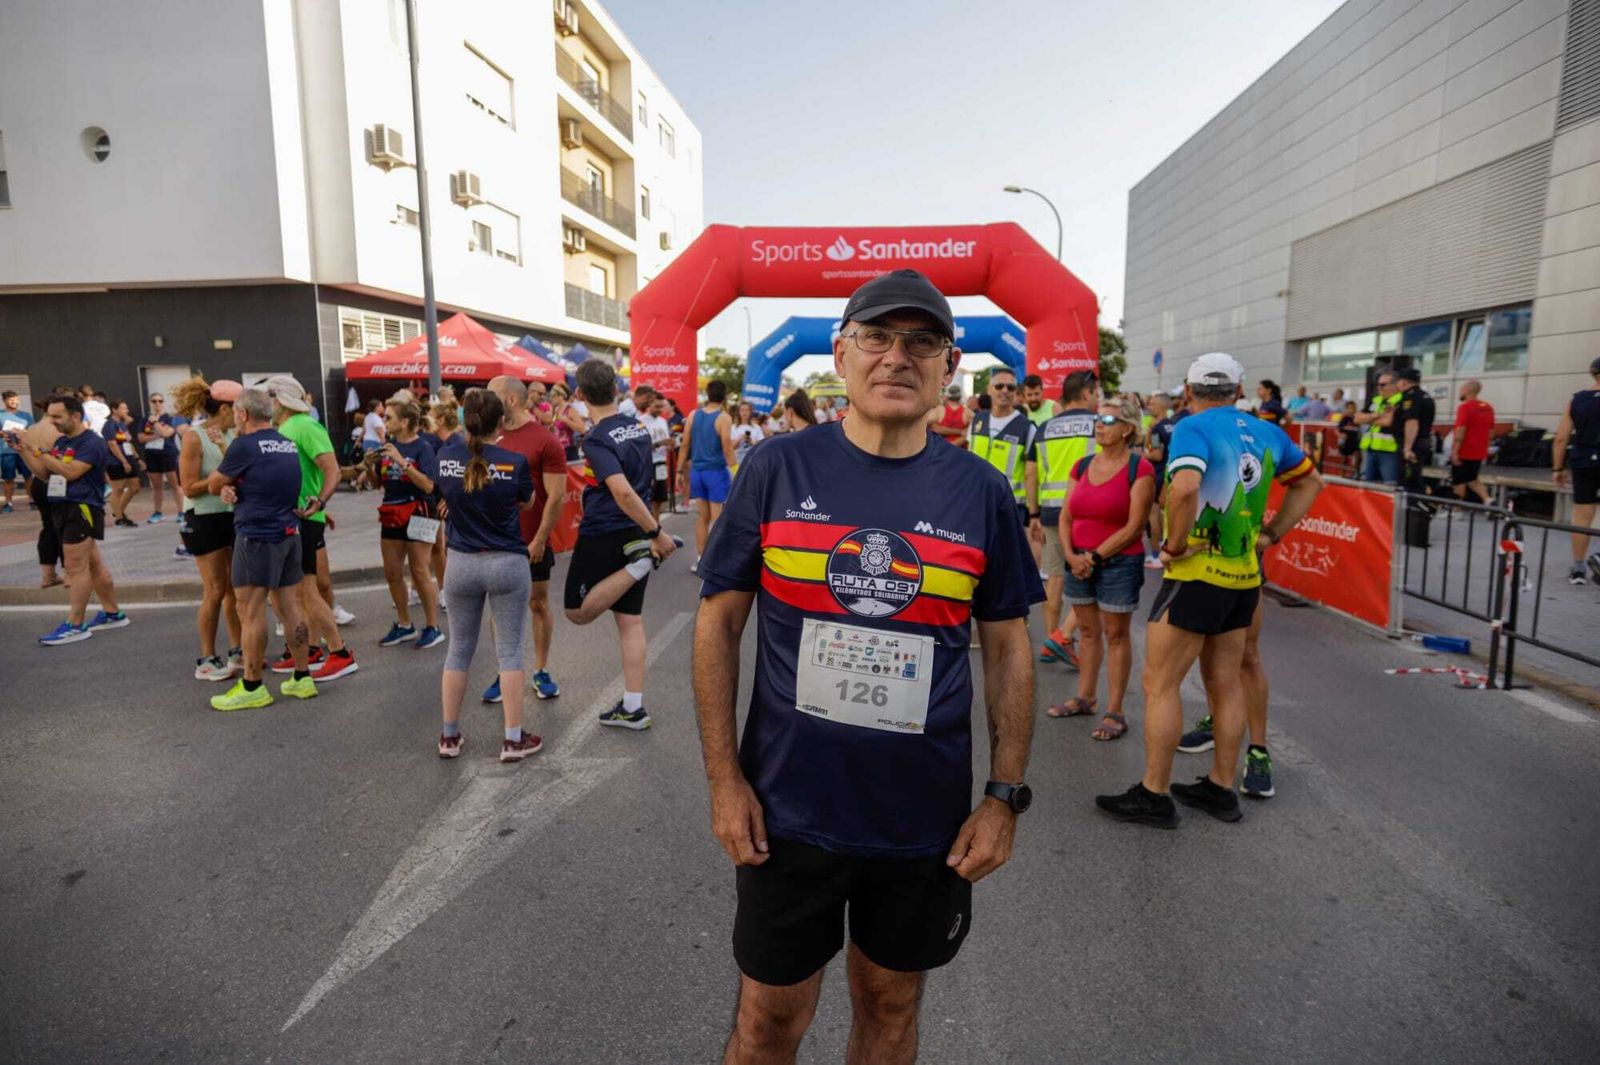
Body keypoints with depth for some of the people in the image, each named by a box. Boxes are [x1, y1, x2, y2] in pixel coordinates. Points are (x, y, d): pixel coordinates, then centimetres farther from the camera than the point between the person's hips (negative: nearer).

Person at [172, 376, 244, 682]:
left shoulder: (234, 435, 4)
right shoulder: (194, 439, -13)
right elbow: (189, 488, -15)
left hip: (235, 517, 6)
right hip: (206, 521, -6)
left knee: (236, 587, 11)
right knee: (215, 591, -1)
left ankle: (237, 651, 23)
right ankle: (207, 660, 12)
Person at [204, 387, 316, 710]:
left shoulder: (244, 445, -11)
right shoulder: (289, 445, 11)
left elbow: (212, 485, 1)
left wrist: (225, 486, 22)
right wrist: (230, 488, 0)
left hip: (257, 535, -7)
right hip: (289, 532, 8)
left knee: (251, 612, 0)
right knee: (289, 605, 11)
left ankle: (252, 687, 7)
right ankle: (302, 678, 15)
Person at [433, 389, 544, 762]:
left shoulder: (446, 456, -3)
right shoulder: (515, 462, -12)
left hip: (461, 563, 3)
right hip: (507, 563, -3)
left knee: (459, 650, 15)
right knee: (510, 651, 5)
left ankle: (449, 736, 23)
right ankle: (513, 739, 10)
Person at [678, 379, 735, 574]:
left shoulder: (693, 415, 4)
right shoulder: (724, 418, -10)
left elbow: (685, 445, 6)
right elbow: (727, 449, -13)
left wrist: (680, 470, 12)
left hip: (697, 470, 5)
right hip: (717, 471, -5)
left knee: (702, 517, 13)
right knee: (716, 518, 2)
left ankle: (700, 560, 17)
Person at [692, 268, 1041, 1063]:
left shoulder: (980, 492, -4)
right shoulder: (777, 469, -8)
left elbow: (1008, 647, 3)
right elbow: (718, 622, -4)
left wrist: (1005, 795, -1)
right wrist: (724, 780, -7)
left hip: (926, 817, 2)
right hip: (788, 810, -1)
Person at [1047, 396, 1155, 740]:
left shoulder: (1139, 469, -10)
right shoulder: (1082, 466, 7)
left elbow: (1134, 526, -14)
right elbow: (1065, 517, 7)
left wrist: (1095, 556, -13)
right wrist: (1071, 555, -8)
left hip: (1119, 563, -5)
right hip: (1079, 561, 5)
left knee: (1115, 635, 3)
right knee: (1087, 630, 15)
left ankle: (1114, 712, 11)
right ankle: (1084, 697, 28)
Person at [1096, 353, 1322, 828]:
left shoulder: (1193, 427, -11)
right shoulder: (1267, 433, 11)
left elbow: (1185, 488, -30)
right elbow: (1310, 482, 25)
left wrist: (1175, 544, -16)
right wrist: (1270, 534, 19)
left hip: (1198, 572, -8)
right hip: (1244, 574, 8)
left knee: (1160, 683, 0)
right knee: (1225, 684, 15)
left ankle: (1154, 795, 7)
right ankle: (1221, 789, 26)